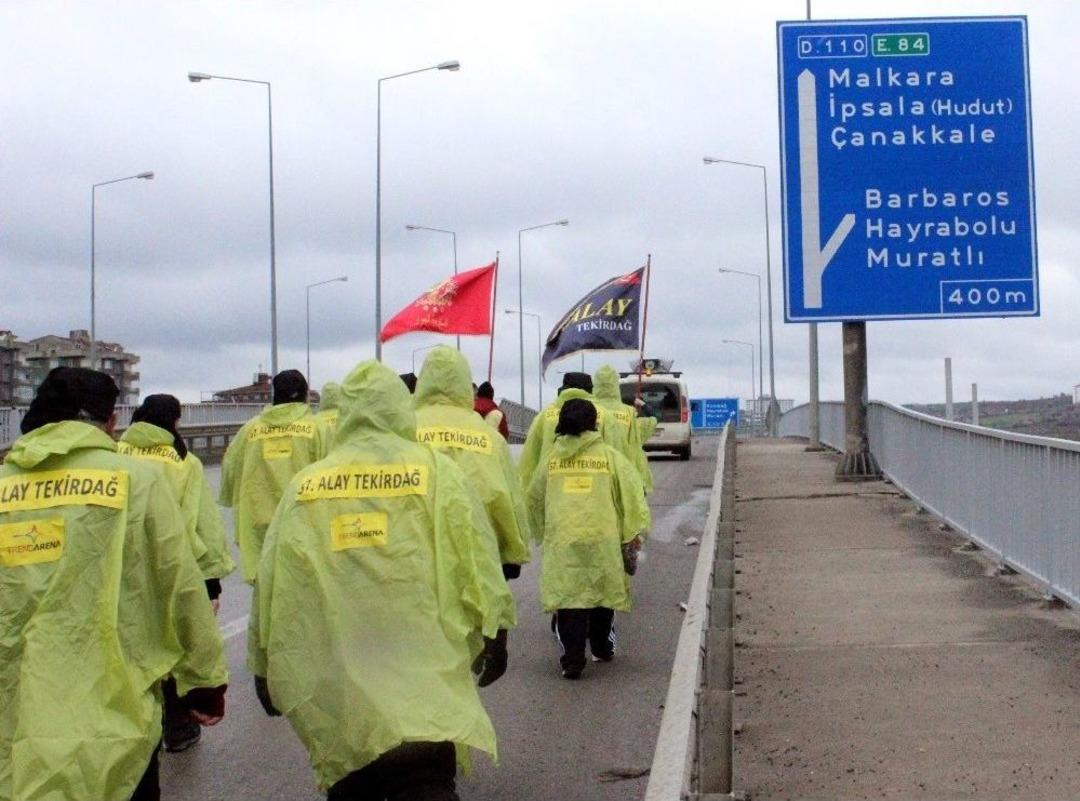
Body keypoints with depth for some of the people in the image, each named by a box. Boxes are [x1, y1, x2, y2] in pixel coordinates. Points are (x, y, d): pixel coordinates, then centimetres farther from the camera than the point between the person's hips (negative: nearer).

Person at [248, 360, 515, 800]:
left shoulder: (302, 486, 5)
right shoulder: (436, 470, -1)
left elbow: (272, 583, 8)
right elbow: (477, 562, 0)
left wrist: (264, 666, 19)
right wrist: (493, 632, 12)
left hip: (332, 686, 3)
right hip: (420, 679, -2)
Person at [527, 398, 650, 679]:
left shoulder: (552, 459, 10)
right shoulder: (611, 457, 3)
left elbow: (534, 500, 19)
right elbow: (633, 499, -1)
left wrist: (542, 534, 30)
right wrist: (632, 539, 2)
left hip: (561, 540, 1)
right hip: (603, 538, -1)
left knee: (567, 595, 2)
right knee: (603, 591, 16)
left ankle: (572, 657, -8)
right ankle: (601, 647, 31)